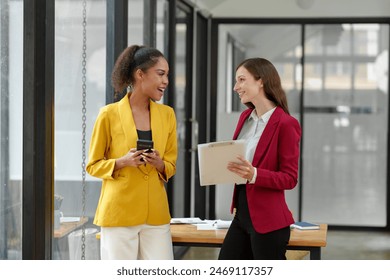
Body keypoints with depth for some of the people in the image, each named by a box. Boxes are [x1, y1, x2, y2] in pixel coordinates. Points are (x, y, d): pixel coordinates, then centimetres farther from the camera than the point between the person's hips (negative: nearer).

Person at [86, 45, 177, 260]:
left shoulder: (167, 114, 7)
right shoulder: (109, 114, -4)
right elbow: (93, 165, 3)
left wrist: (159, 164, -9)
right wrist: (122, 162, -16)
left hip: (156, 214, 4)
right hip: (118, 213, -3)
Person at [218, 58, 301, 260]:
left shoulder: (286, 124, -15)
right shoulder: (245, 117, 9)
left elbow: (290, 178, -14)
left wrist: (254, 174, -28)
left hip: (268, 220, -8)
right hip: (242, 213, 8)